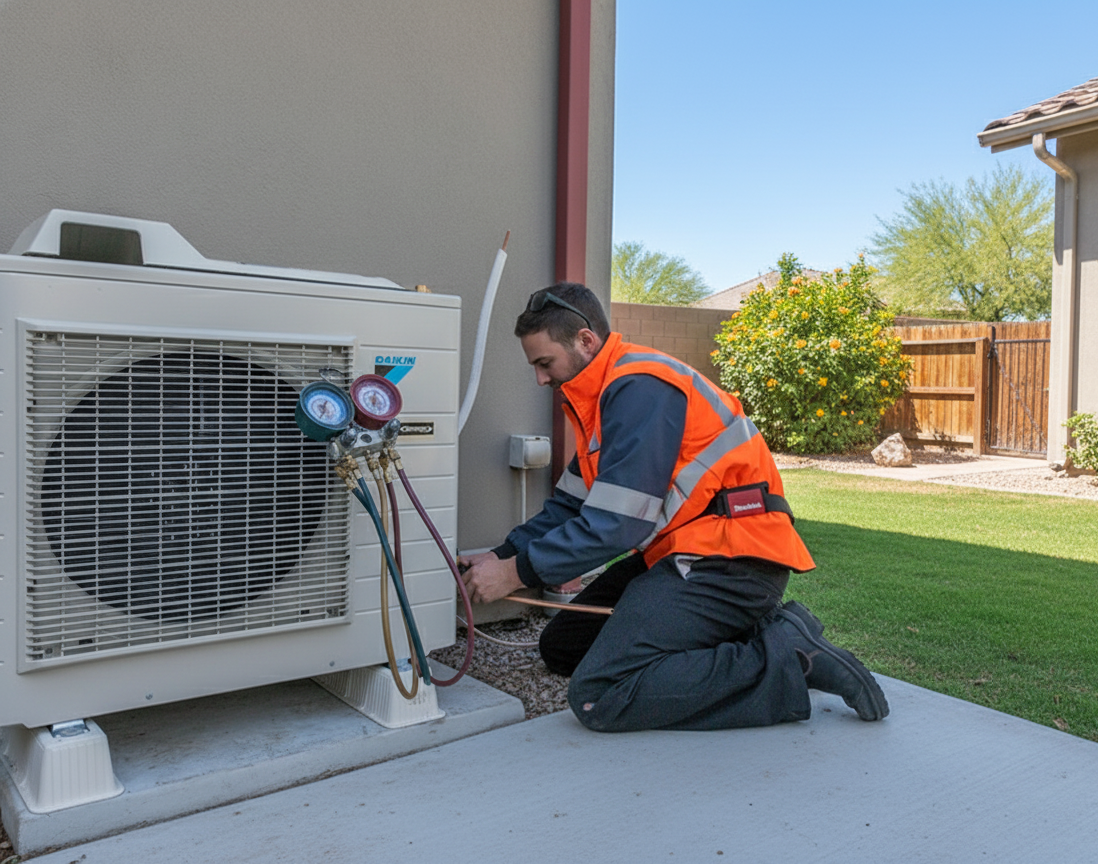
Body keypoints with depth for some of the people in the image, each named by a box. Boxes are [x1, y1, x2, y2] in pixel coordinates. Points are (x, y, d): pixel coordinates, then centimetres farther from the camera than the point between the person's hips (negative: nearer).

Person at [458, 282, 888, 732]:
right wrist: (502, 554, 6)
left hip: (727, 560, -11)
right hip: (682, 556, 11)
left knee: (597, 697, -20)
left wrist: (517, 572, -12)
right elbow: (570, 503, 17)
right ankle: (754, 635, 6)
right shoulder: (604, 395, 18)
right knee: (561, 645, 12)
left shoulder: (638, 388, -15)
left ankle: (785, 659, -11)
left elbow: (616, 523, -20)